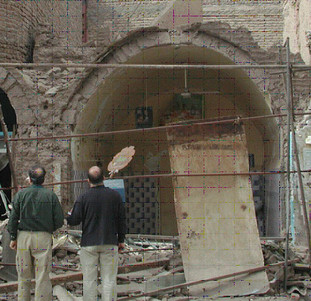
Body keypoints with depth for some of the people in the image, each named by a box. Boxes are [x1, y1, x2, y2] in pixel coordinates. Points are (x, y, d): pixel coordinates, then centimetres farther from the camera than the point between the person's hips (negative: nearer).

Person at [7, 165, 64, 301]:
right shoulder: (51, 195, 0)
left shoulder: (21, 194, 2)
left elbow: (13, 218, 0)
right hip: (43, 238, -1)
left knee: (24, 275, 11)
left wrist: (13, 237, 7)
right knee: (42, 276, 0)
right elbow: (59, 220, -1)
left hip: (23, 236, 1)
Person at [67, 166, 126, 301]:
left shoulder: (83, 197, -6)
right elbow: (121, 219, 4)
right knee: (109, 280, 5)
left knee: (89, 280, 6)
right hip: (110, 243, 1)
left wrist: (67, 218, 17)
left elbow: (74, 220, -6)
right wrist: (121, 239, 13)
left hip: (89, 243, -1)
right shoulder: (115, 195, 0)